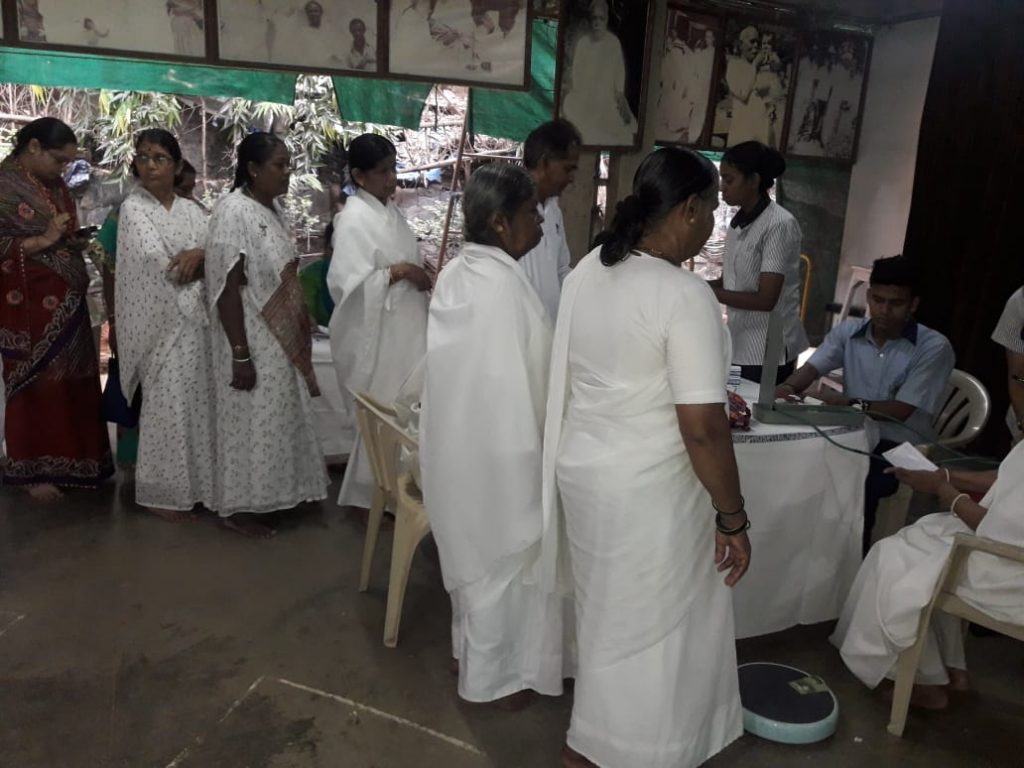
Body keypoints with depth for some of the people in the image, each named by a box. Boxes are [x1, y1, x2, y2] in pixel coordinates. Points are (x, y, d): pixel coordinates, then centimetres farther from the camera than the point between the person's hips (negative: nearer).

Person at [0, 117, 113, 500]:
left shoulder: (57, 187, 12)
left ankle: (73, 460, 21)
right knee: (38, 386, 1)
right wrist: (42, 240, -20)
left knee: (73, 382, 9)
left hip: (67, 303, 7)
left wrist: (77, 243, 1)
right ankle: (33, 469, 14)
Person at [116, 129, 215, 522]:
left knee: (198, 400, 9)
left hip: (197, 319, 5)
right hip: (161, 321, -5)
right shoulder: (133, 209, -4)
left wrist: (199, 253, -18)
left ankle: (196, 480, 22)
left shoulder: (191, 210, 13)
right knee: (167, 404, -2)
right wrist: (205, 263, -4)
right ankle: (162, 490, 11)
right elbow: (158, 266, -16)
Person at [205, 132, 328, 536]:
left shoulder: (273, 208, 7)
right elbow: (227, 289, -21)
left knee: (278, 419, 17)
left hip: (280, 340, 9)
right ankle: (236, 506, 19)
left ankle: (266, 492, 33)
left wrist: (299, 331, 15)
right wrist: (240, 355, -22)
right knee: (251, 424, 3)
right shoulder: (233, 211, -19)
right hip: (252, 342, -8)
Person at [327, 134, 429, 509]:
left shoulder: (390, 210, 12)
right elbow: (347, 285, -23)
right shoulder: (353, 219, -15)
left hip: (403, 329, 8)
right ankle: (370, 495, 18)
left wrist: (421, 274, 4)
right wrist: (399, 272, -22)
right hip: (375, 335, -8)